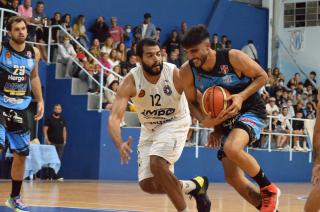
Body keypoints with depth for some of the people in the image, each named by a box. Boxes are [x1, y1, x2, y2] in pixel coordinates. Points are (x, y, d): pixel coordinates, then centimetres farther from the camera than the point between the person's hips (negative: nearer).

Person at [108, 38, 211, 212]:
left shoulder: (176, 74, -25)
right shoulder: (130, 82, -23)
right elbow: (114, 117, -29)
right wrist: (120, 144, -49)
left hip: (175, 123, -4)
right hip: (149, 129, 4)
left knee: (157, 163, -29)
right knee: (147, 184, -1)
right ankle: (192, 186, 23)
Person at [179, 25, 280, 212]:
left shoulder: (233, 58, -21)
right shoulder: (187, 71, -11)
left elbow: (262, 76, -9)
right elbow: (192, 102, 4)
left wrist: (241, 97, -24)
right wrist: (205, 121, -16)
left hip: (251, 111, -6)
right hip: (225, 118, 6)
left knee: (231, 149, -34)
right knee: (233, 177, 2)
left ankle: (269, 189, -11)